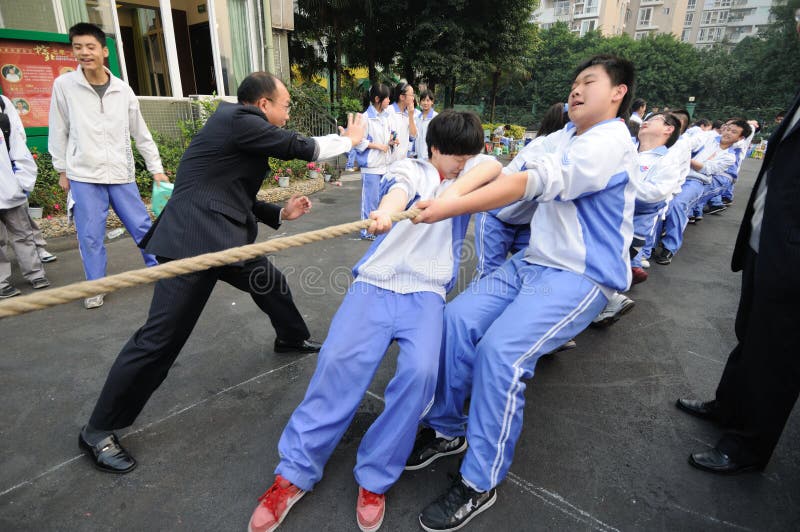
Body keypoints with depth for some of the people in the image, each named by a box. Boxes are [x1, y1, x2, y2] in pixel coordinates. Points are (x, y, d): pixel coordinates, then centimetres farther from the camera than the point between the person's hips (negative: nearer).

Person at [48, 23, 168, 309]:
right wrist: (62, 170, 5)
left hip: (122, 174, 1)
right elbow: (59, 131, 5)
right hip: (83, 176, -1)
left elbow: (141, 133, 7)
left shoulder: (123, 90, 2)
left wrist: (156, 169, 5)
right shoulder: (64, 85, -1)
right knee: (90, 236, 3)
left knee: (142, 226, 6)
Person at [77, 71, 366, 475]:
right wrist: (351, 139, 8)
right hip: (193, 242, -11)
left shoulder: (238, 126, 18)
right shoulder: (239, 119, -12)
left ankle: (292, 339, 54)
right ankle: (98, 431, 10)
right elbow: (303, 147, -7)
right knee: (160, 337, -7)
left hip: (226, 239, 11)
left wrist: (280, 213, 13)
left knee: (272, 283, 26)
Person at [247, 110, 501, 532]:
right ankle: (295, 471, -2)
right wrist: (384, 212, -35)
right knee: (340, 361, -20)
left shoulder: (469, 174, 19)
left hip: (426, 292, 1)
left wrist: (451, 193, -26)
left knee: (420, 369, -25)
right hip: (376, 281, 0)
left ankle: (374, 478, -6)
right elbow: (399, 189, -10)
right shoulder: (411, 169, 15)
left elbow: (492, 166, -6)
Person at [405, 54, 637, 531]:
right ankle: (446, 429, 9)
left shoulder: (611, 143, -13)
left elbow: (532, 184, -25)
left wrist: (451, 207, -29)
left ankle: (480, 483, -6)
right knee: (457, 320, -10)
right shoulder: (564, 136, 16)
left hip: (582, 277, -7)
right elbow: (517, 176, 12)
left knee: (500, 351, -26)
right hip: (532, 261, 8)